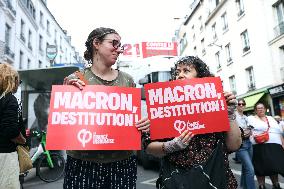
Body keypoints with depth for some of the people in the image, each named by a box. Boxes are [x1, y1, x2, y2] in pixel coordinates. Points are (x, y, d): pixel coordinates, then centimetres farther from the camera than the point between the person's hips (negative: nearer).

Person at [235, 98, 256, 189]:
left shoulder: (246, 117, 14)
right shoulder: (234, 116, -8)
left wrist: (249, 132, 0)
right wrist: (241, 133, -21)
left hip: (248, 143, 7)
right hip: (240, 144, -7)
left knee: (245, 168, 15)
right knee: (250, 170, -13)